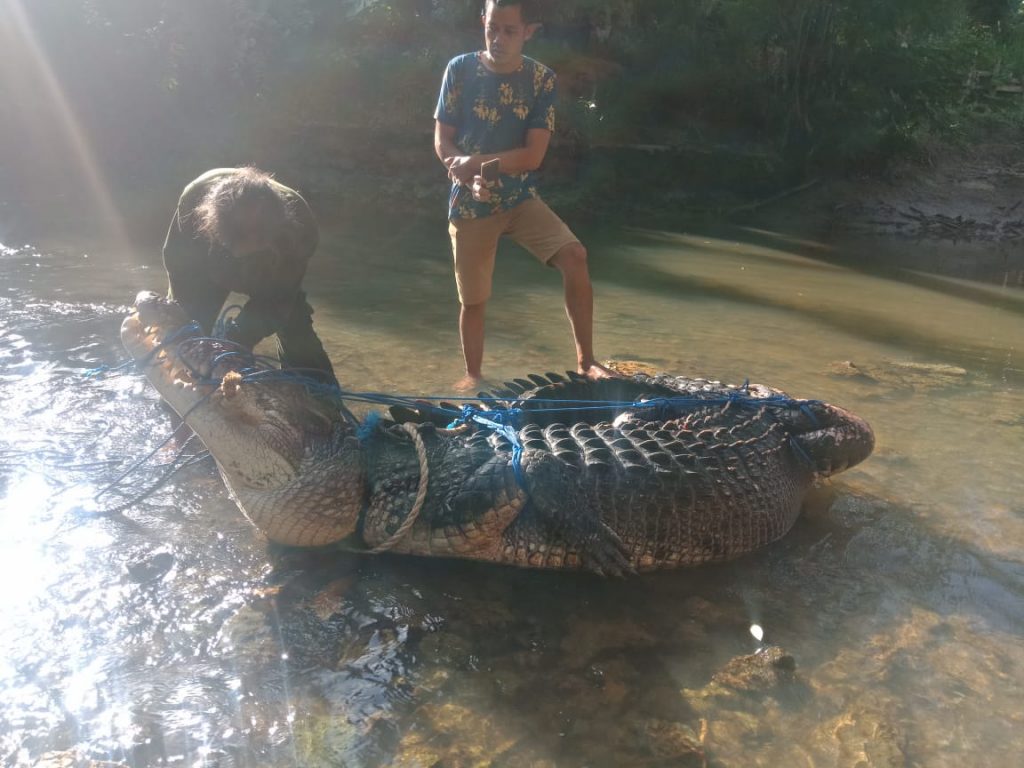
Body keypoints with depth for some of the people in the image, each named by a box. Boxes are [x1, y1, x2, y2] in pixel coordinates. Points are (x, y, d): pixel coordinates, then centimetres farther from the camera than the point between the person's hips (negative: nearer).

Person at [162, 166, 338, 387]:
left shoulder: (299, 222, -42)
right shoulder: (197, 196, -40)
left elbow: (278, 297, -31)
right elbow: (177, 262, -23)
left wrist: (234, 342, -41)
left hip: (272, 276, -1)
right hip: (210, 268, 1)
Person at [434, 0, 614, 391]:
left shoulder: (541, 79, -5)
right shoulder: (460, 69, -4)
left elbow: (532, 155, -11)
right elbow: (442, 143, -5)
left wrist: (475, 162, -20)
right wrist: (470, 180, -23)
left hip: (521, 197, 0)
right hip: (469, 202, 0)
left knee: (574, 257, -22)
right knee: (473, 299, 6)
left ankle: (585, 361, -9)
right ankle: (473, 375, 30)